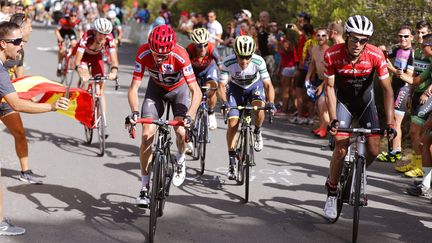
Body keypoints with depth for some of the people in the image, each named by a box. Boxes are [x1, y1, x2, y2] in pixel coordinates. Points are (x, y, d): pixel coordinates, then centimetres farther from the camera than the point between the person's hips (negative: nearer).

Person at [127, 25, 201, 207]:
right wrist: (134, 112, -43)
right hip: (156, 88, 2)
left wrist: (189, 115, -49)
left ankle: (180, 160, 14)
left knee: (181, 131, -22)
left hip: (179, 88, -1)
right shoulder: (143, 53, -31)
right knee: (147, 134, -12)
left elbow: (196, 91, -36)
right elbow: (134, 88, -27)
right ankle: (144, 187, -1)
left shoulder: (180, 55, -36)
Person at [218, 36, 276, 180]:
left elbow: (268, 84, -29)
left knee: (260, 107, -33)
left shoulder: (258, 61, -32)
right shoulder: (228, 63, -31)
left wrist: (271, 102, -44)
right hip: (236, 88, 1)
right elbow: (221, 85, -27)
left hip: (255, 85, 0)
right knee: (232, 123, -11)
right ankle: (232, 162, 0)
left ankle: (257, 133, -1)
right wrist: (224, 102, -45)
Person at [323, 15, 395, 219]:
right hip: (343, 101, -1)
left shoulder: (376, 55, -26)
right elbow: (329, 88, -17)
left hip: (366, 101, 1)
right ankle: (332, 191, 4)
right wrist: (333, 119, -26)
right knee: (341, 148, -14)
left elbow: (387, 89, -19)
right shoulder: (332, 55, -27)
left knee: (373, 150, -7)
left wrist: (389, 122, -26)